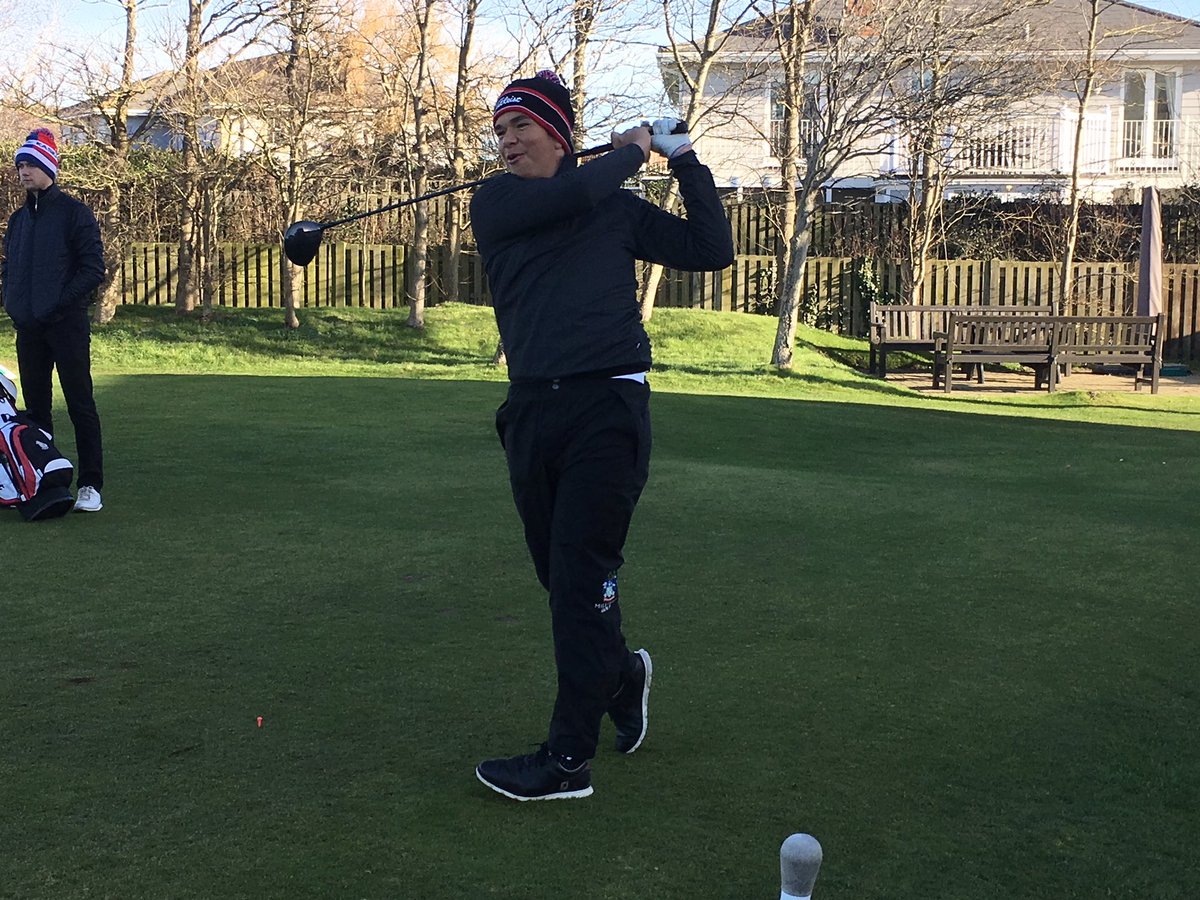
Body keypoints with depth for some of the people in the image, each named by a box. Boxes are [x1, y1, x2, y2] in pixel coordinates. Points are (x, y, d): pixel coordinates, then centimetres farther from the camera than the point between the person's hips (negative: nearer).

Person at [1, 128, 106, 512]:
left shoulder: (73, 212, -3)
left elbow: (93, 269, -9)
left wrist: (59, 303, -13)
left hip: (67, 325, -6)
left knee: (81, 405, -6)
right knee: (35, 406, 10)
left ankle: (90, 485, -5)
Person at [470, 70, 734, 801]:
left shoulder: (616, 208, 11)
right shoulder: (496, 203, 9)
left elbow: (711, 251, 9)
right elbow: (570, 197, -10)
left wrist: (685, 161, 8)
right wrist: (631, 153, 5)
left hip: (608, 408, -3)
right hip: (533, 409, 3)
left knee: (583, 578, -9)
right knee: (560, 576, 11)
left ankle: (569, 760, -5)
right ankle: (621, 677, 39)